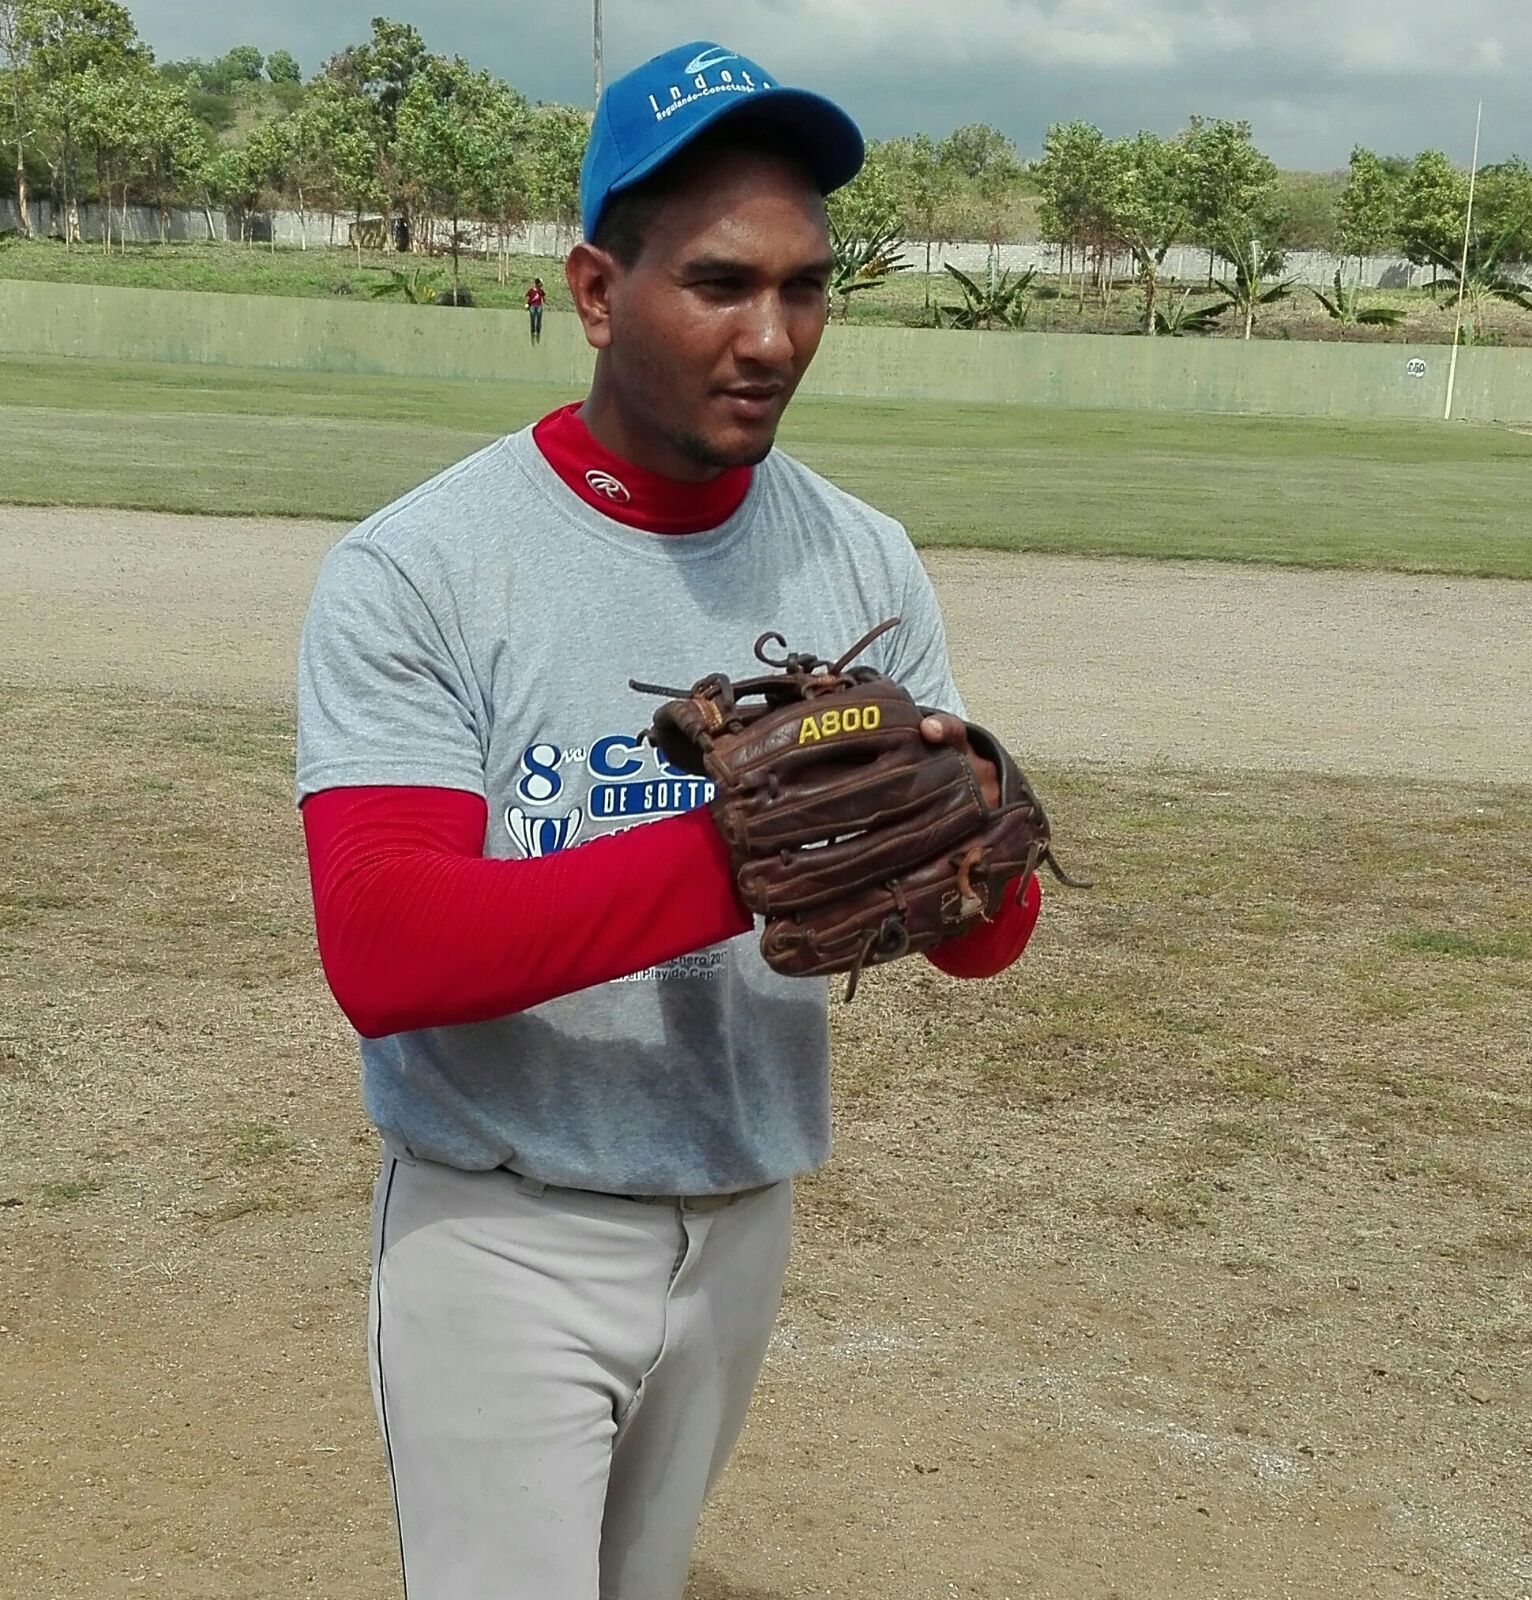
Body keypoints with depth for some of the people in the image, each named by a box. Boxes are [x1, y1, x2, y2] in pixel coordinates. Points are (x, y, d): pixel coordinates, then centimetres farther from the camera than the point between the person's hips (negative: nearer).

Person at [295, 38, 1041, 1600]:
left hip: (745, 1221, 5)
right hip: (503, 1237, -5)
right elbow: (380, 953, -27)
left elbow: (983, 940, -5)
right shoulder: (415, 571, -16)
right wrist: (735, 856, -37)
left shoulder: (864, 563, -2)